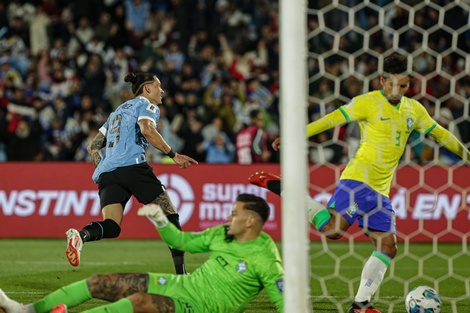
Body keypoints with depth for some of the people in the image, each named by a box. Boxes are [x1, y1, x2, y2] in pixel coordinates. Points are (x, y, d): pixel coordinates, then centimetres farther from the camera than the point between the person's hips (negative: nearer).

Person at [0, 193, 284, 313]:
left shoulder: (265, 259, -13)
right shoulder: (222, 235, 10)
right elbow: (184, 242, 19)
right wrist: (160, 219, 6)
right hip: (180, 285, 8)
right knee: (100, 282, 0)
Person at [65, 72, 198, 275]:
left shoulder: (117, 111, 33)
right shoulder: (146, 105, 9)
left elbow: (93, 147, 30)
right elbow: (147, 130, -14)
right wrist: (173, 155, -10)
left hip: (106, 172, 7)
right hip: (132, 166, -7)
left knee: (111, 227, -7)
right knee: (170, 215, 1)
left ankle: (81, 235, -39)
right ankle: (181, 272, -5)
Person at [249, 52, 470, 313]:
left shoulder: (414, 109, 13)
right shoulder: (368, 103, -7)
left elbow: (439, 133, 25)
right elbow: (332, 120, -10)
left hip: (380, 191, 7)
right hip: (358, 180, -7)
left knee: (388, 247, 0)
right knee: (333, 229, -23)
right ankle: (281, 187, -7)